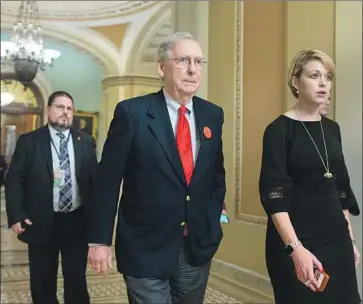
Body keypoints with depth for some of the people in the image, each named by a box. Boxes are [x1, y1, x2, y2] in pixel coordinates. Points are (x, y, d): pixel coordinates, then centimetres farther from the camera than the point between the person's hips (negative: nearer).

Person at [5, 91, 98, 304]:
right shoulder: (29, 141, 1)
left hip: (77, 221, 1)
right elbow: (14, 180, -2)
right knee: (42, 281, 11)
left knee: (77, 278, 9)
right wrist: (16, 216, -13)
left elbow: (96, 178, 7)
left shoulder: (86, 142, 6)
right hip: (41, 222, -1)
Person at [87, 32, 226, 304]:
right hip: (145, 248, -4)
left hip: (198, 246, 5)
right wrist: (99, 240, -8)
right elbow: (108, 180, -8)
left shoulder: (212, 115, 4)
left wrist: (214, 219, 6)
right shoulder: (131, 112, -10)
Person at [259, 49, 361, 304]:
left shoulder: (332, 128, 8)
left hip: (336, 238, 6)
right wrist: (295, 247, -26)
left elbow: (341, 188, 14)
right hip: (296, 240, -6)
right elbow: (274, 194, -18)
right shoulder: (279, 129, -11)